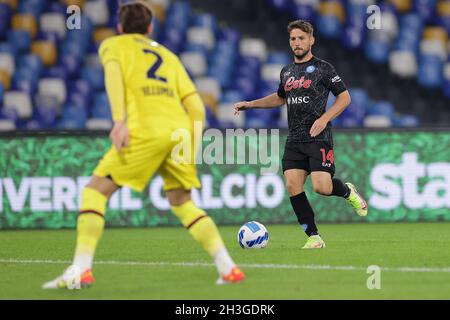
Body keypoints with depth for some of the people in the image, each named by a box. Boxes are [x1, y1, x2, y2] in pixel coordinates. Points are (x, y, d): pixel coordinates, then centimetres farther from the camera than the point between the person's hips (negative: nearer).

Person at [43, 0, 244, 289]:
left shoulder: (113, 44, 19)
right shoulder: (168, 56, 31)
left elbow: (113, 72, -5)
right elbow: (196, 107, 21)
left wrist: (120, 120, -16)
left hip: (146, 129, -5)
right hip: (180, 128, 5)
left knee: (96, 191, 4)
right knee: (182, 202, 20)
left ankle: (81, 270, -10)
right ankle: (228, 267, 10)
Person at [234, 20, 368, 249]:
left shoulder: (322, 68, -1)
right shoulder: (286, 72, 16)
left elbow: (344, 97, -1)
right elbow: (280, 98, 34)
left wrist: (324, 119, -13)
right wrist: (250, 104, 26)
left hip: (318, 138, -6)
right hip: (294, 140, 6)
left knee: (321, 187, -17)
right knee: (292, 185, -9)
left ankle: (348, 192, 19)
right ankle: (314, 237, -2)